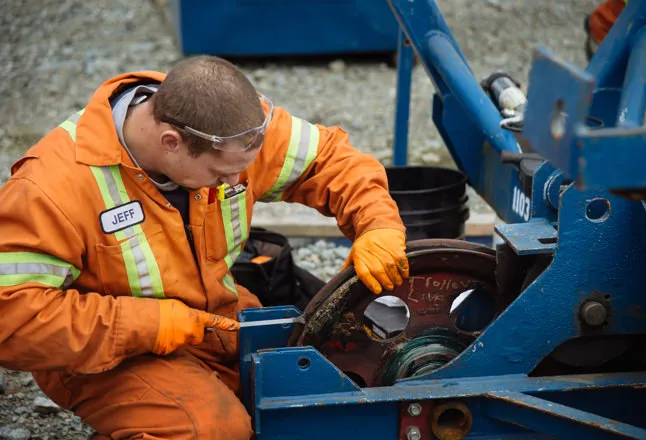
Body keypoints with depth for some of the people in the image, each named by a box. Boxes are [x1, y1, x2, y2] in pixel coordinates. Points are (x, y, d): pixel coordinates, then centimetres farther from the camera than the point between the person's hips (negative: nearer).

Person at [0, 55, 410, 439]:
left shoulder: (231, 125, -12)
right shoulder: (52, 185, -28)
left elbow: (330, 155, 1)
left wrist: (378, 226, -17)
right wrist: (144, 325, -29)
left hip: (218, 319, 6)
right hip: (109, 356, -6)